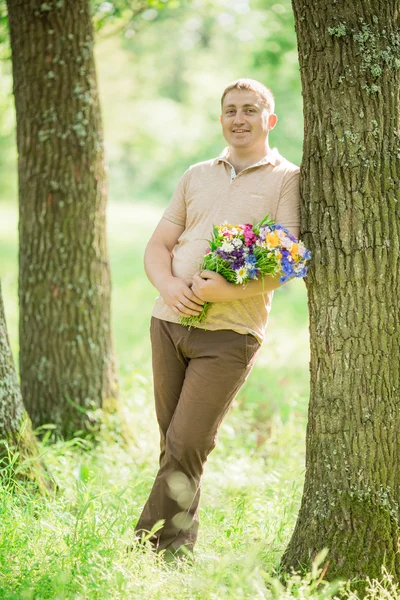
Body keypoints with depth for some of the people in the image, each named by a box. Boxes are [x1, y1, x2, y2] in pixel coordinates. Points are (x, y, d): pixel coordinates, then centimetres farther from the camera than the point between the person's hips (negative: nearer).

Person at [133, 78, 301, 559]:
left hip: (229, 334, -5)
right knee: (172, 446, 8)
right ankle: (180, 551, 19)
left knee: (186, 448, -9)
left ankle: (148, 547, -2)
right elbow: (158, 246, 14)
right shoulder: (196, 176, 17)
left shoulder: (287, 179, 2)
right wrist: (168, 286, -8)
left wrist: (226, 289, -23)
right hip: (169, 321, 5)